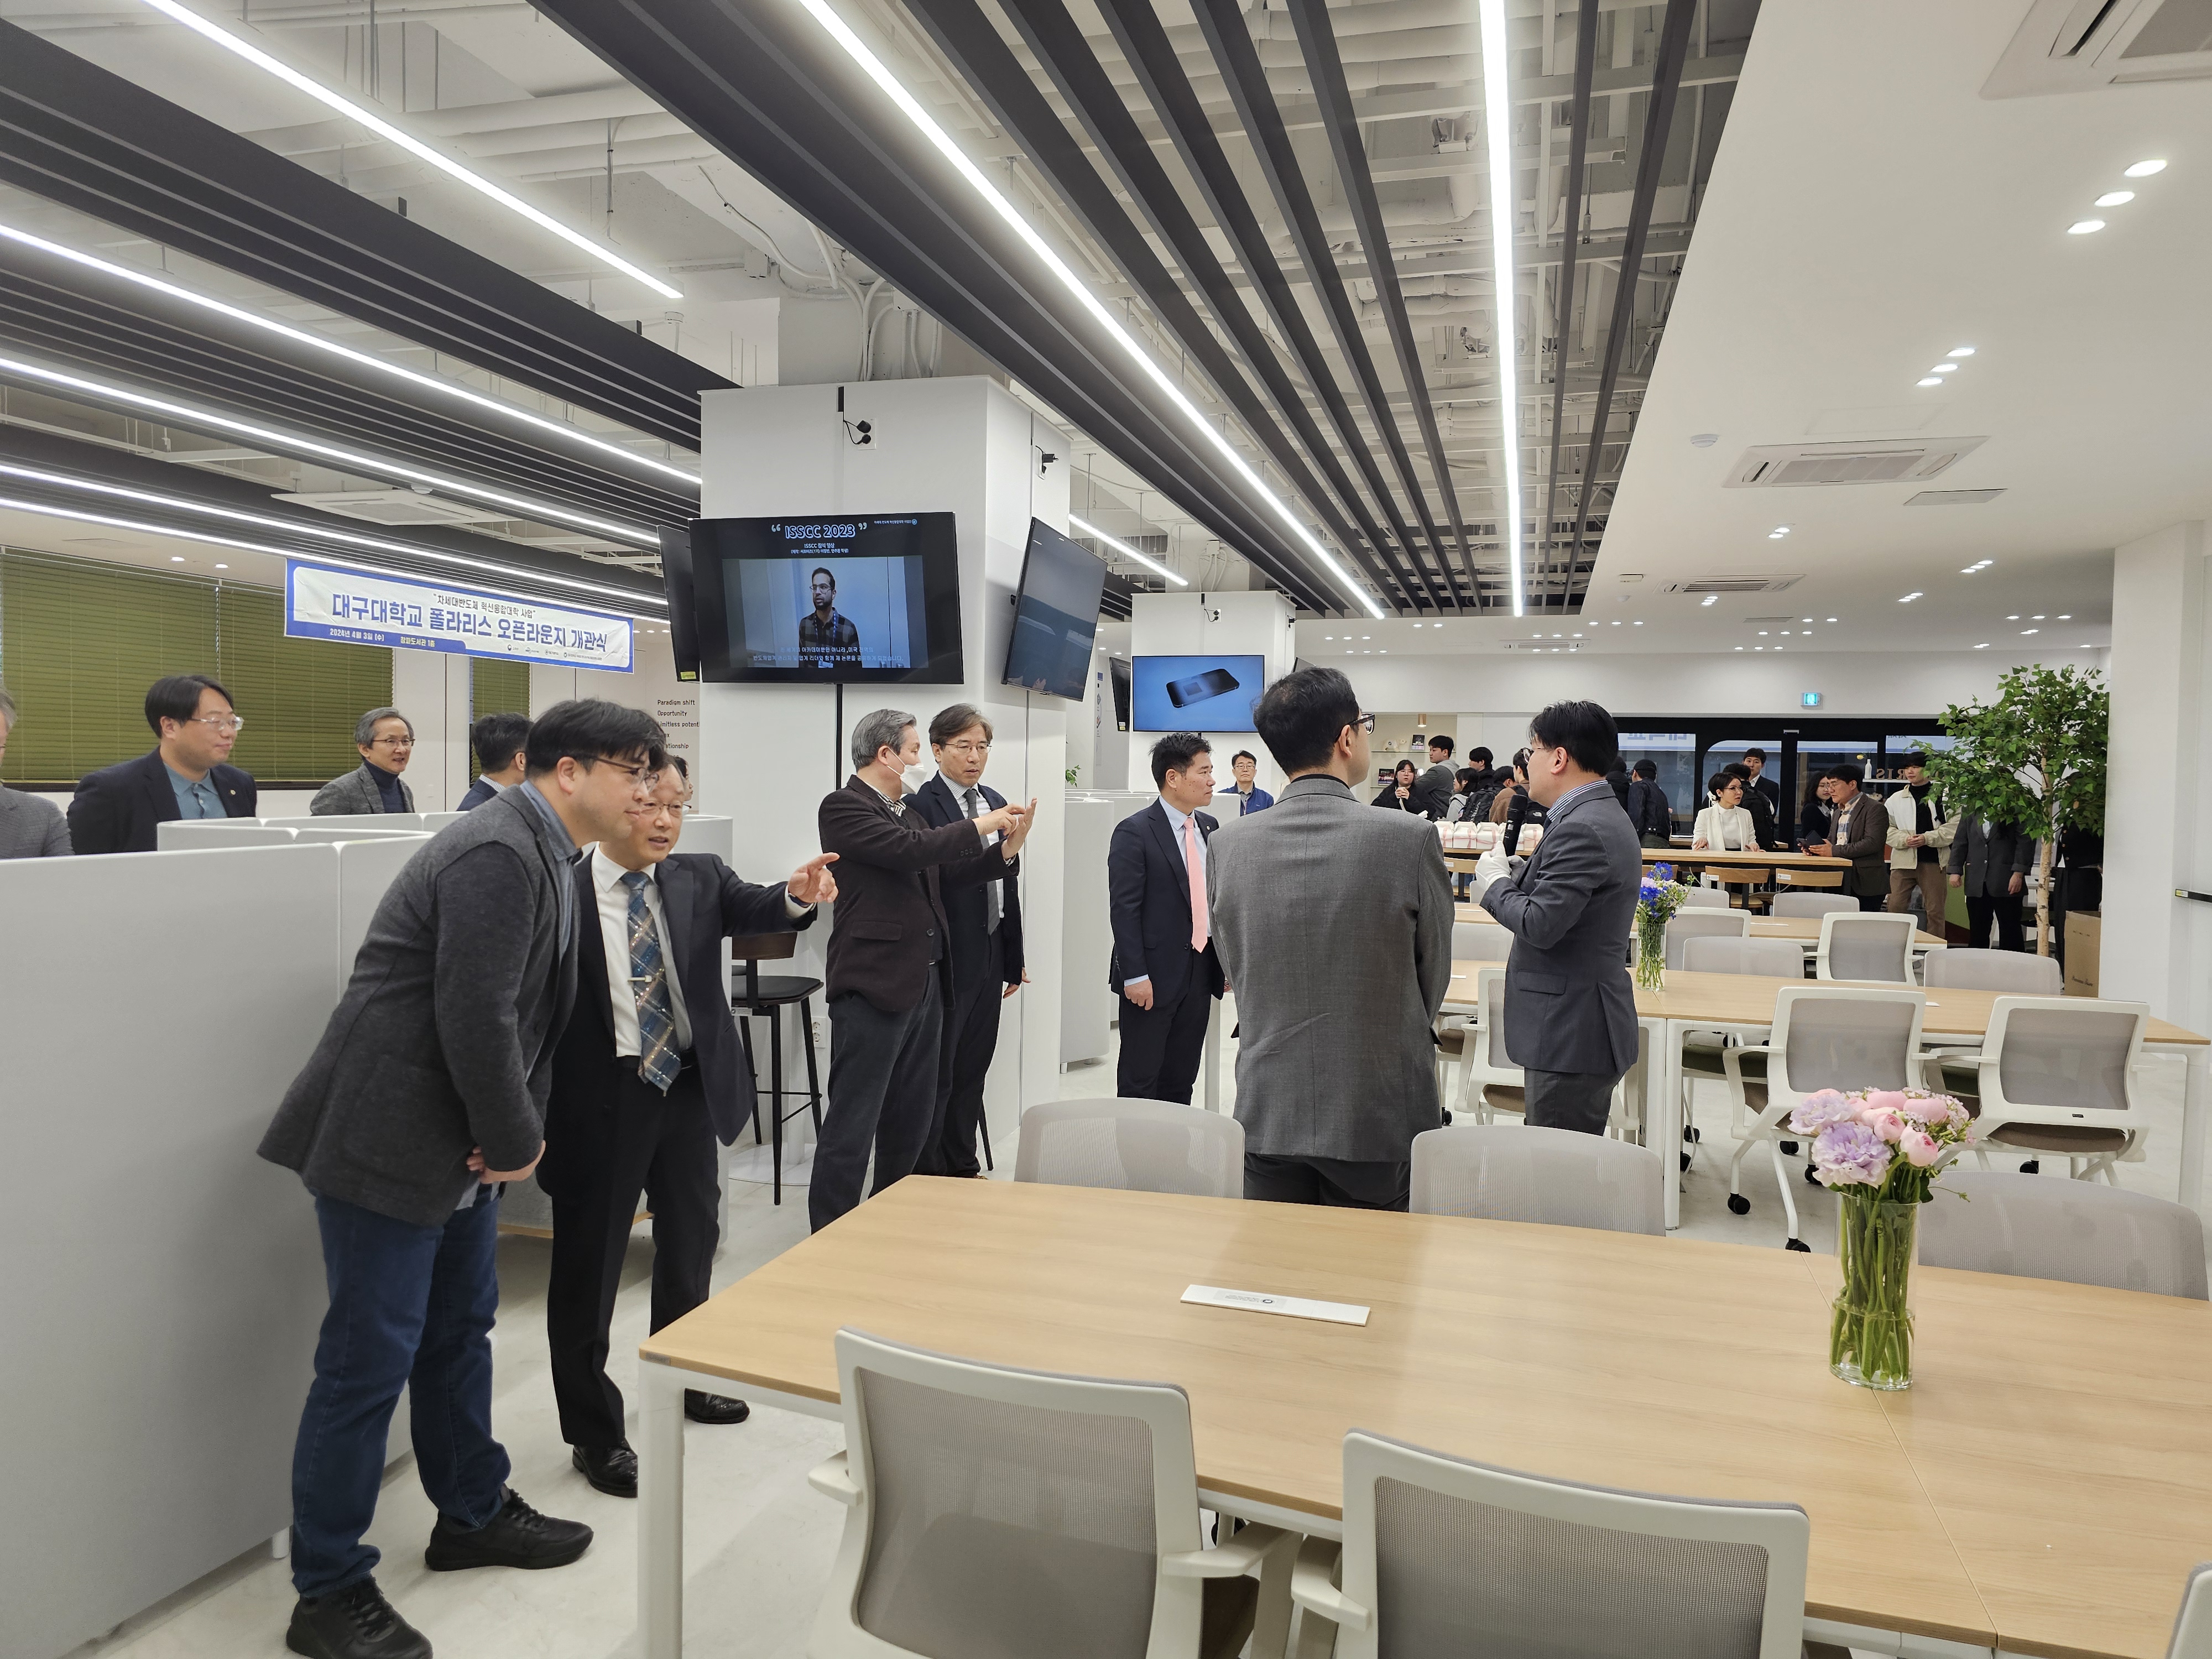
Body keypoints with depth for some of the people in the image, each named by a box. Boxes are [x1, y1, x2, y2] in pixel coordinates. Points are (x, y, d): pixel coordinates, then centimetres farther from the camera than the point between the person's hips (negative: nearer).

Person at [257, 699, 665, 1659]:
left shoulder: (540, 853, 9)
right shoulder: (498, 853, -23)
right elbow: (473, 1017, -26)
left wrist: (510, 1132, 2)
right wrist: (514, 1141, -14)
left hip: (454, 1141, 10)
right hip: (388, 1140, -10)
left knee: (460, 1329, 20)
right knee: (370, 1358, 1)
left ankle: (473, 1515, 37)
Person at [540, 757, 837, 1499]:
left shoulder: (699, 879, 2)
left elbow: (752, 909, -11)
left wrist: (797, 895, -34)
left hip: (690, 1089, 5)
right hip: (602, 1098, -5)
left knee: (691, 1241, 21)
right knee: (589, 1264, 6)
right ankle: (595, 1432, 25)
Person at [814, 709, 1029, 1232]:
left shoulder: (907, 810, 16)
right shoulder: (844, 806, -10)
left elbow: (946, 872, 18)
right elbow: (908, 850, -23)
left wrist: (1005, 850, 5)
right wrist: (980, 826, -13)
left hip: (925, 983, 9)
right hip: (873, 985, -9)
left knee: (912, 1119, 17)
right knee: (852, 1125, -3)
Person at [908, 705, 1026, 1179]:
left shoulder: (996, 803, 12)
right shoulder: (921, 806, -12)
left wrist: (1014, 958, 16)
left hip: (990, 957, 7)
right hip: (946, 959, -7)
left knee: (973, 1068, 16)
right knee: (936, 1073, 3)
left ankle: (962, 1165, 29)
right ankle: (925, 1174, 17)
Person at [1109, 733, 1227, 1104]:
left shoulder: (1209, 827, 10)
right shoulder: (1134, 833, -11)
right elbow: (1124, 910, -14)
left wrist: (1225, 959, 10)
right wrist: (1135, 976, -18)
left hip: (1201, 973, 6)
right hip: (1155, 976, -6)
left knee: (1182, 1080, 14)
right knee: (1139, 1081, 3)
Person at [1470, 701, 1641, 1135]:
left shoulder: (1581, 829, -20)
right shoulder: (1604, 817, 13)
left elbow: (1540, 925, -24)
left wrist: (1495, 883, -8)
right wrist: (1511, 873, 1)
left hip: (1571, 1031, -11)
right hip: (1580, 1023, 11)